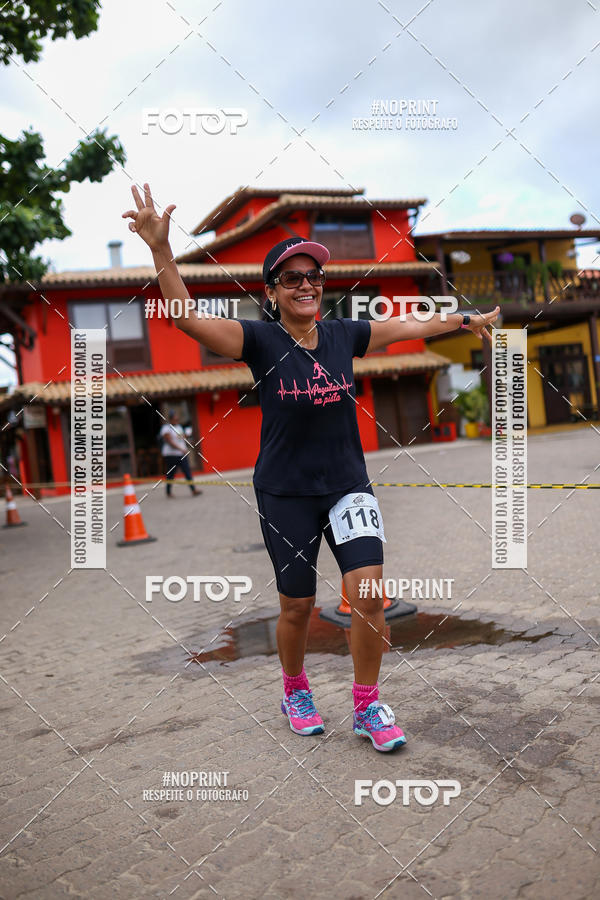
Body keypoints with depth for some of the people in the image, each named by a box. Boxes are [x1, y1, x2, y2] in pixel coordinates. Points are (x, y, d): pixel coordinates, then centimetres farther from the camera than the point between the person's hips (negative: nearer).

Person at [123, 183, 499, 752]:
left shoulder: (343, 335, 3)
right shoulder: (260, 340, -8)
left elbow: (408, 326, 16)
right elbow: (187, 317, -20)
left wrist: (467, 321, 25)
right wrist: (160, 249, -32)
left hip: (349, 485, 3)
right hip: (285, 493, -2)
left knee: (369, 593, -10)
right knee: (297, 606, 9)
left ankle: (367, 708, 12)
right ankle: (295, 692, 38)